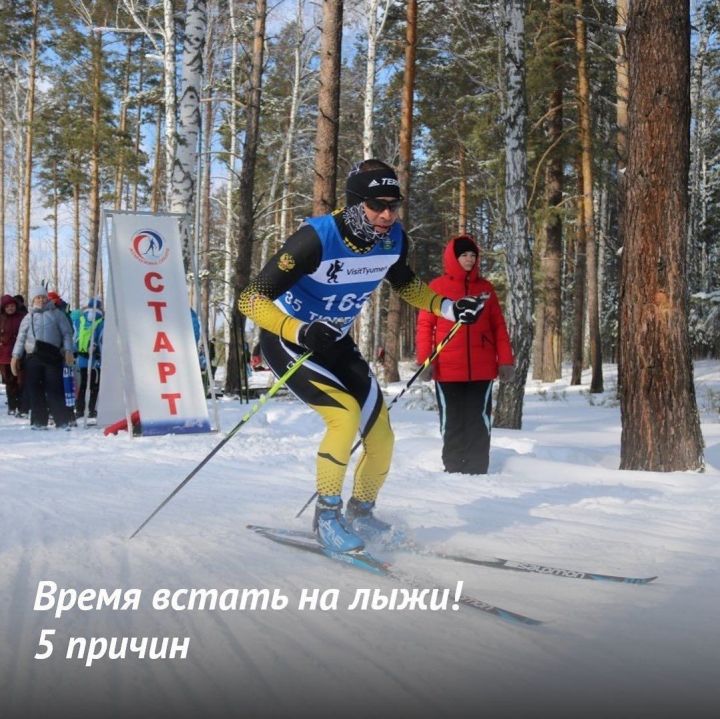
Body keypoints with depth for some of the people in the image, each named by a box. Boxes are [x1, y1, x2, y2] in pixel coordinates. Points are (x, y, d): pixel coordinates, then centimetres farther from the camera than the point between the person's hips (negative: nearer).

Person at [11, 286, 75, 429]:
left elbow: (66, 333, 8)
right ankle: (38, 421, 7)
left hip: (53, 356, -2)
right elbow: (21, 338, 15)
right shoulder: (28, 317, 17)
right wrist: (15, 356, 6)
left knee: (54, 389, -7)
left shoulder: (56, 314, 12)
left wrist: (68, 351, -5)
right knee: (35, 390, 1)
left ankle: (62, 421, -5)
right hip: (33, 357, 2)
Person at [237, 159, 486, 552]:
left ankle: (360, 513, 27)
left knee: (381, 438, 0)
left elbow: (404, 282, 13)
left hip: (335, 343, 6)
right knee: (345, 413, -27)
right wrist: (301, 332, -45)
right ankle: (327, 515, -9)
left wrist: (448, 308, -1)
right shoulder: (316, 239, -31)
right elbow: (250, 298, -31)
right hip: (288, 343, -6)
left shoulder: (393, 239, -12)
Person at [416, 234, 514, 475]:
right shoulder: (437, 287, 2)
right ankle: (453, 470, 14)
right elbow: (425, 325, 0)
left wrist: (505, 360, 4)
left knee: (478, 421, 2)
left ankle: (477, 471, 6)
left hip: (482, 369, 2)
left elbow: (498, 326, 10)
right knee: (452, 422, 5)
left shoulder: (485, 287, 10)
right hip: (448, 370, -2)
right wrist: (424, 359, -10)